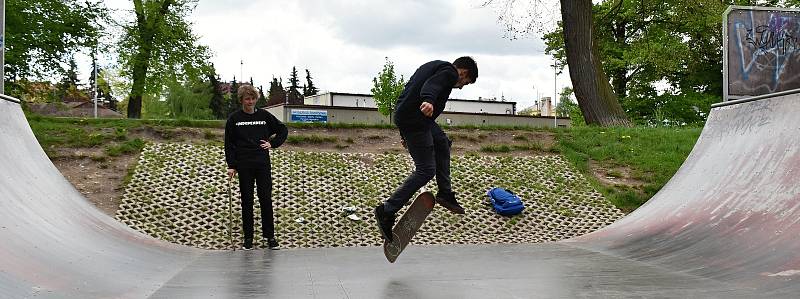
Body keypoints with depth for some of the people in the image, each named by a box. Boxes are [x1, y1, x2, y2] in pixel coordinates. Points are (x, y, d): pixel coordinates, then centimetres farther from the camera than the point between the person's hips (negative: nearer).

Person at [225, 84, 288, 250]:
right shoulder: (234, 118, 3)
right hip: (244, 165, 0)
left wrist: (272, 144, 3)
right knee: (247, 201, 4)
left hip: (263, 163, 1)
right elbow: (229, 143, 5)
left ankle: (269, 235, 9)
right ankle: (248, 237, 11)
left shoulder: (264, 115, 5)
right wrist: (231, 165, -1)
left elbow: (283, 130, 16)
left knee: (266, 199, -1)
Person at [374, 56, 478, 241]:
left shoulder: (434, 66, 27)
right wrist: (428, 100, -48)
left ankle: (445, 194, 28)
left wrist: (405, 133, 33)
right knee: (426, 170, -7)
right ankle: (387, 211, -7)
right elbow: (432, 85, -25)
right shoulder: (450, 72, -2)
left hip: (403, 114, 10)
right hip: (415, 120, -10)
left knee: (442, 143, 26)